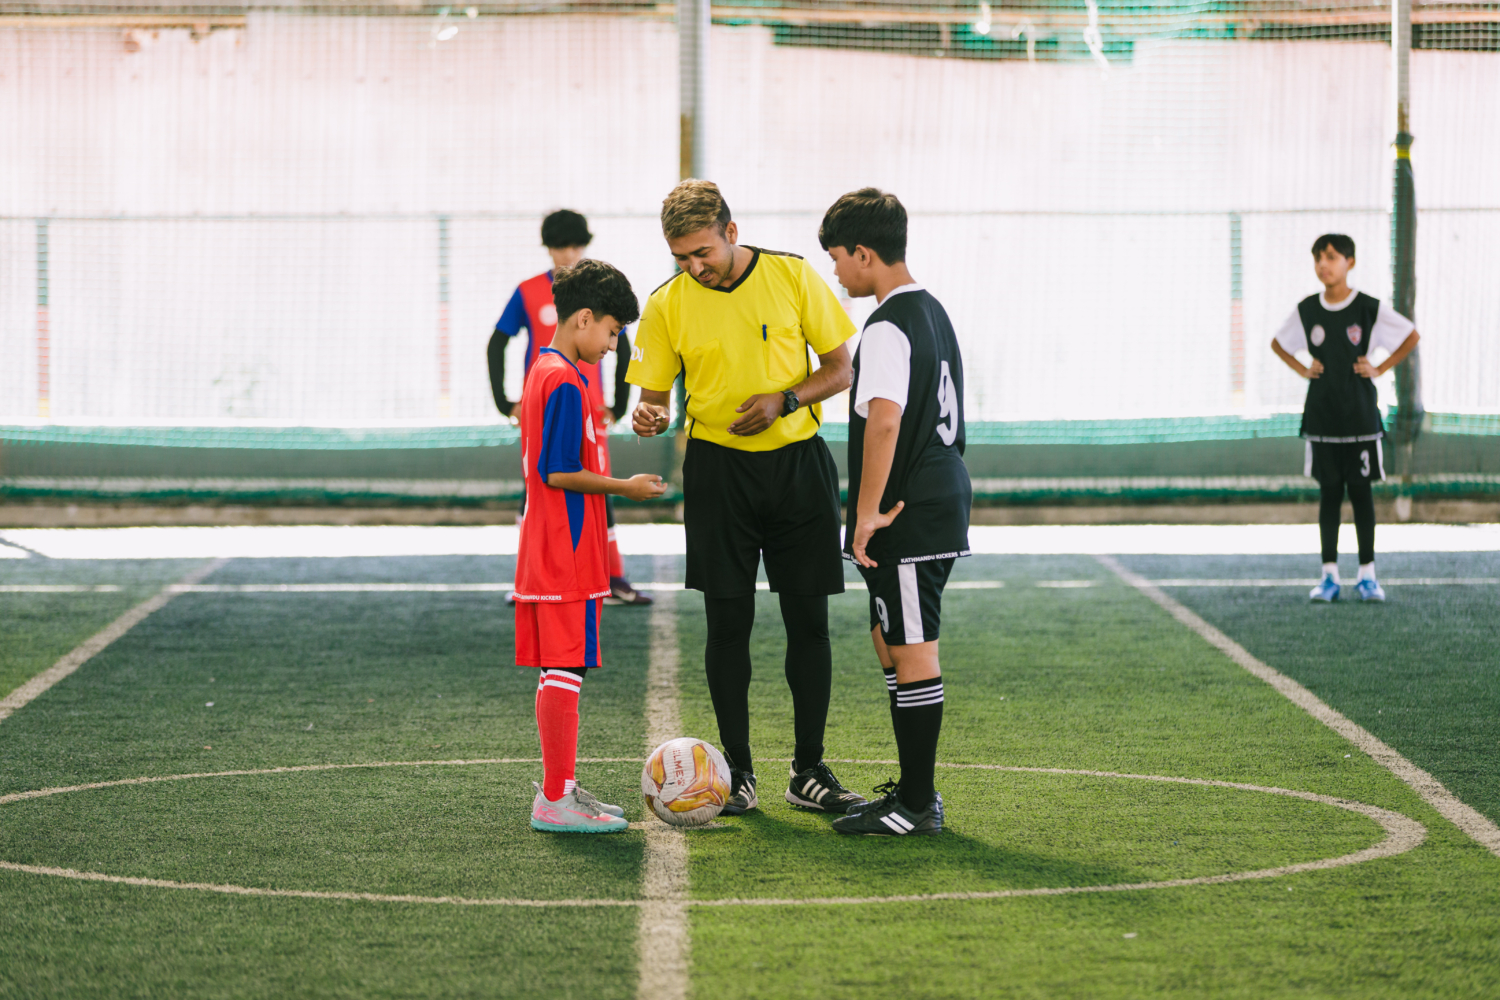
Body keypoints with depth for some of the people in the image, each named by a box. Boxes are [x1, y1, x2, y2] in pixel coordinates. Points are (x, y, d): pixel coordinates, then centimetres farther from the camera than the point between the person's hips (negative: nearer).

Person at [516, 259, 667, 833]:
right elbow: (558, 473, -20)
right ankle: (556, 802, -7)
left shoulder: (542, 372, 16)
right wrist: (626, 487, -11)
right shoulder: (566, 382, -16)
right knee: (564, 670, -8)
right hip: (567, 554, -10)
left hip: (545, 553, 10)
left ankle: (560, 787, 19)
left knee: (557, 672, 13)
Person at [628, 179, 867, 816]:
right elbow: (655, 394, 4)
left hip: (797, 462, 0)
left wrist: (784, 400, -15)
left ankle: (809, 772, 10)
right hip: (718, 470, 0)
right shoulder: (667, 305, -1)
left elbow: (840, 368, 2)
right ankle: (738, 771, 9)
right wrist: (651, 418, -20)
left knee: (809, 620, 2)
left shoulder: (792, 276, -3)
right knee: (728, 622, -1)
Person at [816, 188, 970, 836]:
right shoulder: (933, 312, 15)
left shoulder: (888, 328, -17)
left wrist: (868, 514, -26)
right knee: (891, 640, 17)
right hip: (942, 504, 10)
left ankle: (917, 805, 0)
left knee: (912, 651, -5)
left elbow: (884, 421, -29)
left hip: (907, 518, -10)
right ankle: (914, 788, 23)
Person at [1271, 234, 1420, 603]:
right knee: (1329, 493, 4)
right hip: (1321, 417, 2)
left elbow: (1411, 336, 5)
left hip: (1360, 417, -2)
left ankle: (1367, 575, 8)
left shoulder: (1371, 309, -5)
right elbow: (1278, 343, 18)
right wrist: (1303, 369, 5)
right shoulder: (1306, 311, 2)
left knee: (1361, 492, 1)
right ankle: (1329, 576, 8)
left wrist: (1379, 369, -1)